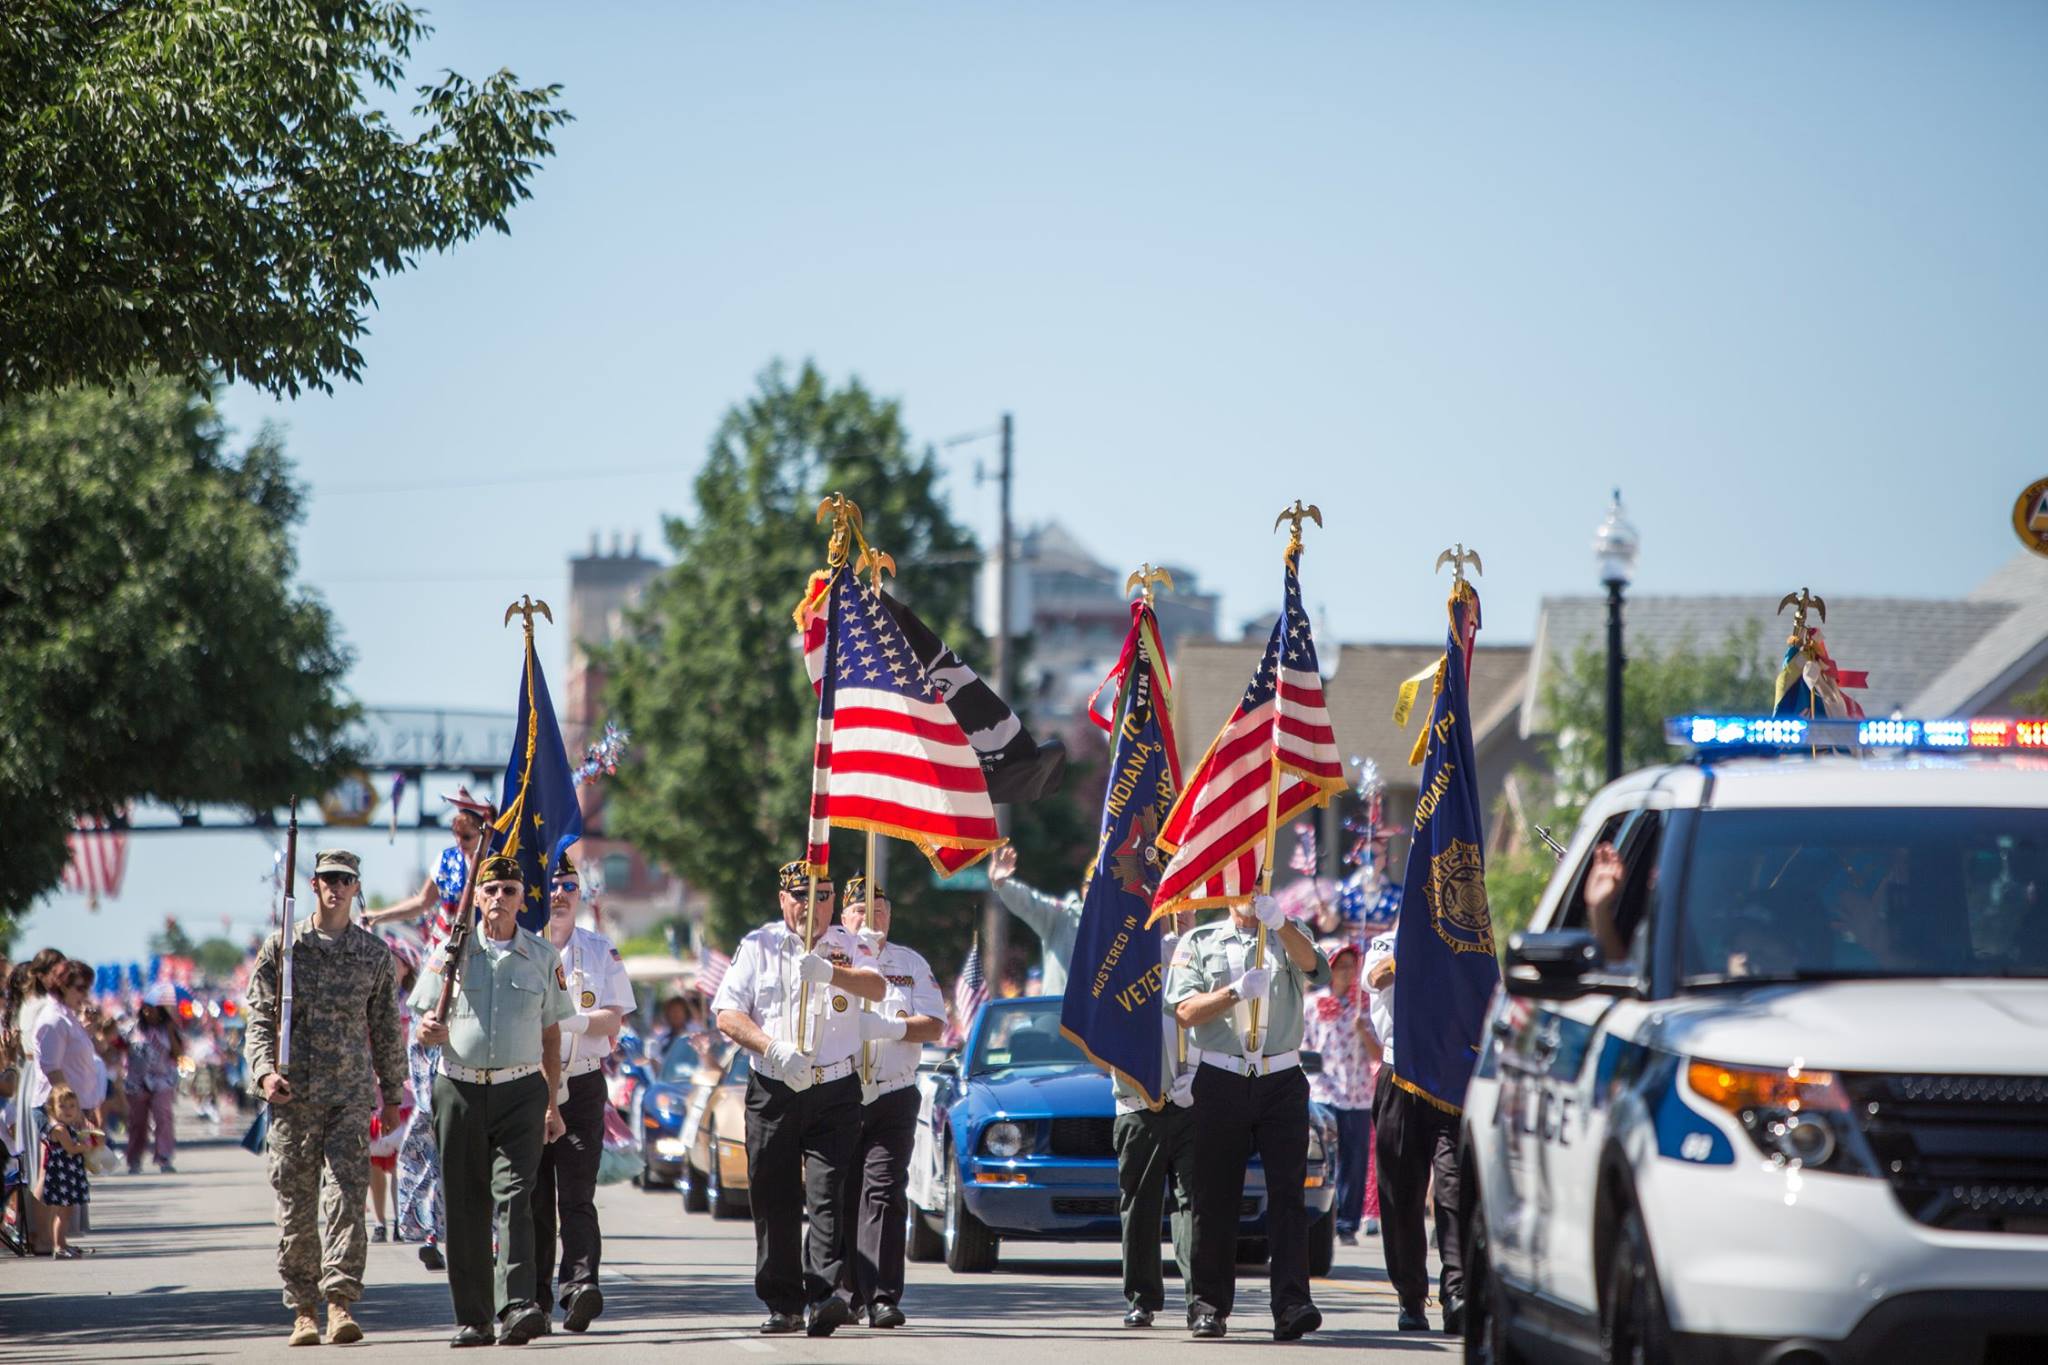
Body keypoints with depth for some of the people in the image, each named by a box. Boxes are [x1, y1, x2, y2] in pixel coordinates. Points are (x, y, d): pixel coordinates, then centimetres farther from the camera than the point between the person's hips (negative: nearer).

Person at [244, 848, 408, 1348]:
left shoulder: (373, 953, 10)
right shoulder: (281, 947, 6)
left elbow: (386, 1027, 16)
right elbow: (260, 1019, 4)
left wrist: (393, 1092, 17)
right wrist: (265, 1071, -12)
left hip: (351, 1093, 0)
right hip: (294, 1094, 0)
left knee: (347, 1196, -13)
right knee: (296, 1206, 2)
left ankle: (340, 1302, -18)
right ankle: (303, 1311, 9)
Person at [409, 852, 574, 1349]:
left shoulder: (542, 956, 8)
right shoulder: (451, 953, 6)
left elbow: (550, 1033, 13)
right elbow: (426, 1024, 8)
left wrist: (552, 1103, 11)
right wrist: (430, 1031, -17)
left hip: (521, 1090, -1)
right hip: (460, 1089, 1)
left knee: (513, 1196, -14)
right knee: (465, 1206, 1)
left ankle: (517, 1307, -24)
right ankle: (471, 1318, 6)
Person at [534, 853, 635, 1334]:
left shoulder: (600, 951, 11)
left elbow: (613, 1019, 3)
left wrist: (574, 1021, -16)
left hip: (582, 1084, -1)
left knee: (577, 1191, -13)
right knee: (533, 1197, 1)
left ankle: (581, 1282, -25)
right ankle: (534, 1296, 6)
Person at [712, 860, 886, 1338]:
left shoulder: (848, 946, 7)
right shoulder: (758, 946, 8)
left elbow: (877, 988, -13)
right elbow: (727, 1013, 1)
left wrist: (829, 972, -32)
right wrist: (773, 1048, -15)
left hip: (836, 1090, -1)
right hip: (772, 1092, 1)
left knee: (828, 1195, -12)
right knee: (774, 1201, 3)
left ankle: (828, 1294, -21)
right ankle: (782, 1303, 10)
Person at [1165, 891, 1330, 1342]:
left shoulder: (1287, 938, 13)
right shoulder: (1199, 943, 11)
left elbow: (1314, 968, -10)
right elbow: (1186, 1011, -1)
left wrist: (1279, 923, -27)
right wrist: (1237, 992, -16)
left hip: (1282, 1081, 0)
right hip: (1220, 1081, 0)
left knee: (1287, 1191, -10)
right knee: (1215, 1197, 1)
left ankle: (1292, 1305, -17)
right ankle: (1208, 1304, 7)